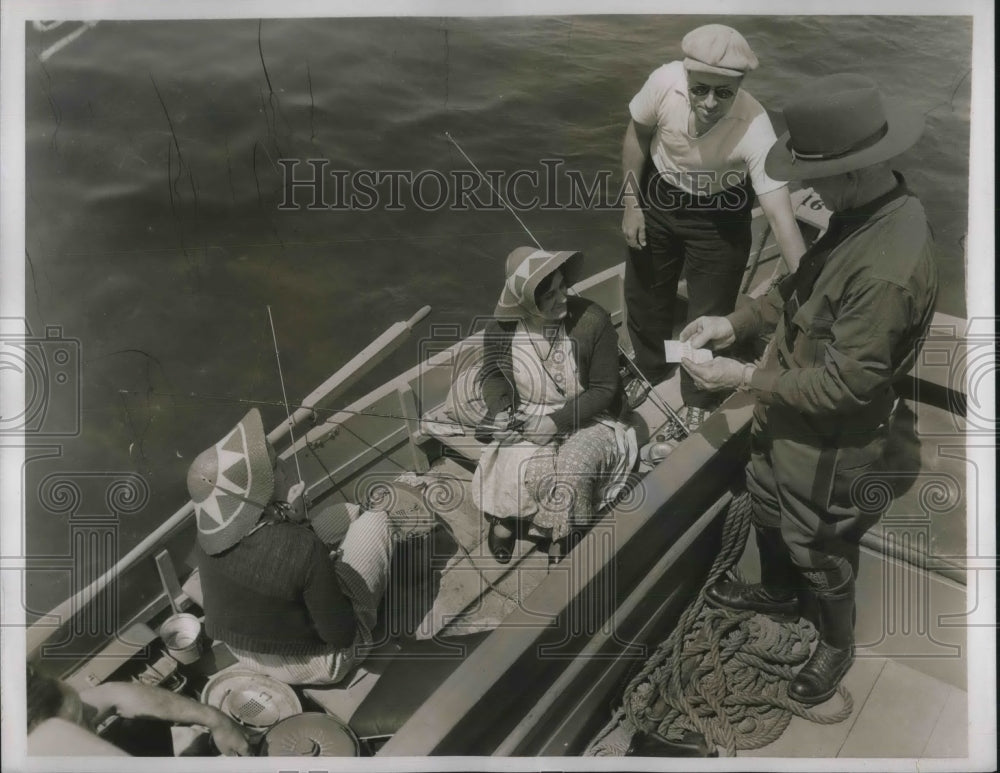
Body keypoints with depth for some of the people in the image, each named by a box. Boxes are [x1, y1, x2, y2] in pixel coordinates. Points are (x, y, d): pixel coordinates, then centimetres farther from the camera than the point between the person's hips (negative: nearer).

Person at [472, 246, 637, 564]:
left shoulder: (593, 320, -19)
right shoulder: (501, 328, -11)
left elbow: (604, 390, -12)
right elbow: (492, 375, 8)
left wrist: (557, 421, -22)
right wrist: (500, 411, -13)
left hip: (587, 421, -1)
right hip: (526, 420, 2)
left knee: (570, 470, -30)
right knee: (509, 466, -27)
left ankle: (561, 538, 3)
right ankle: (504, 517, 8)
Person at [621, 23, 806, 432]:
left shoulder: (755, 131, -37)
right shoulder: (665, 82, -30)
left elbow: (780, 214, -39)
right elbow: (637, 134, -8)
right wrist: (632, 204, -5)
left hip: (719, 217, -2)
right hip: (657, 197, 3)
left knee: (710, 313, 8)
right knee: (643, 295, 19)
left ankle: (699, 401, 37)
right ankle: (649, 371, 49)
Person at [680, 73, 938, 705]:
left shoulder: (889, 268, -36)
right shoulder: (864, 210, -7)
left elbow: (847, 384, -29)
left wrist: (748, 379, -22)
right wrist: (737, 322, -2)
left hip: (828, 440, -9)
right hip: (787, 413, 9)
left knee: (819, 551, 17)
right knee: (767, 507, 30)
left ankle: (838, 645, 46)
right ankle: (777, 593, 59)